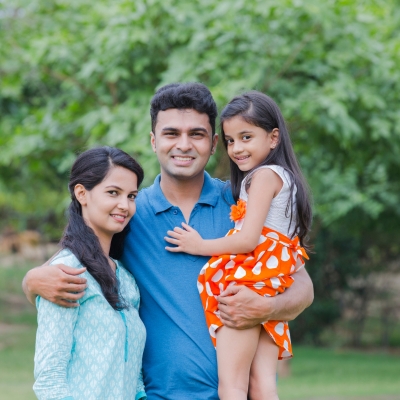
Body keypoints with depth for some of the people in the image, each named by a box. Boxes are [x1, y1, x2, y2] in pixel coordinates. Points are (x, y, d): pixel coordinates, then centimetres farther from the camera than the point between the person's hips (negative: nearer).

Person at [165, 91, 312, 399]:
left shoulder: (265, 174, -6)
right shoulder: (283, 177, 21)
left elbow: (248, 239, -14)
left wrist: (200, 246, -4)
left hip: (248, 284, -9)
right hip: (272, 287, 9)